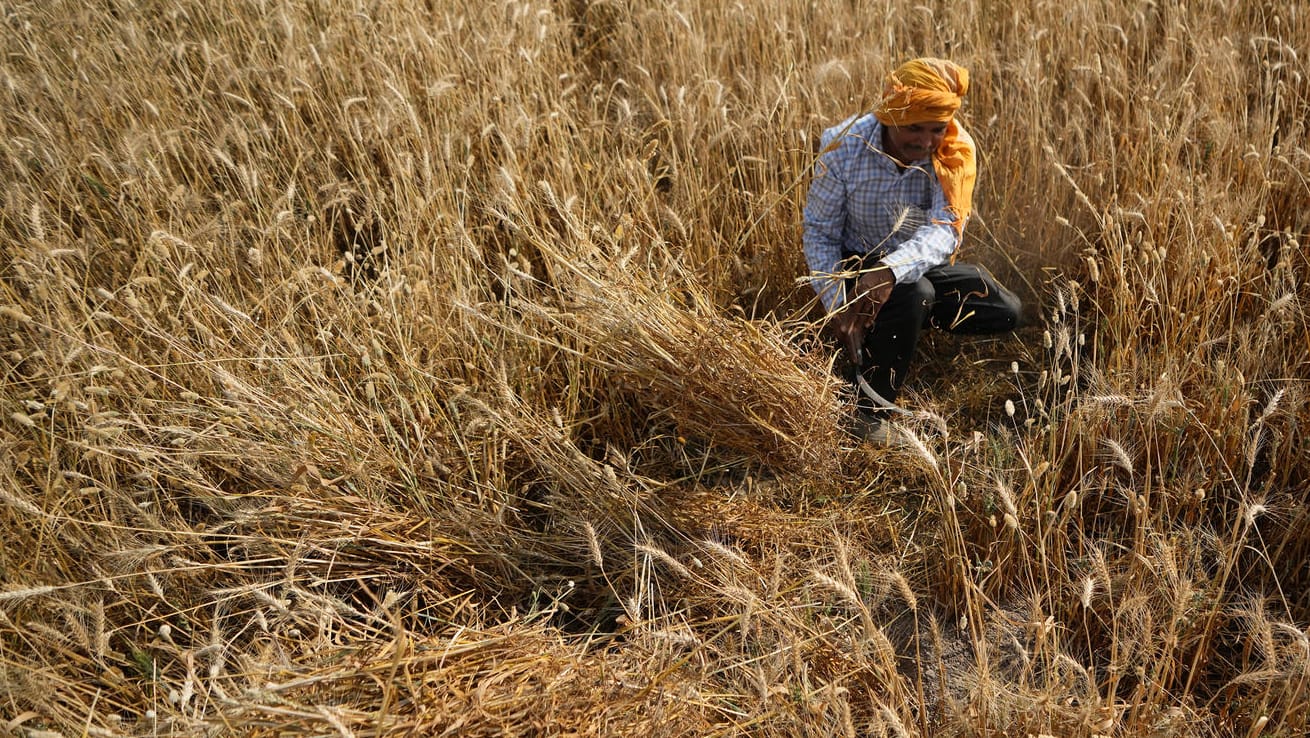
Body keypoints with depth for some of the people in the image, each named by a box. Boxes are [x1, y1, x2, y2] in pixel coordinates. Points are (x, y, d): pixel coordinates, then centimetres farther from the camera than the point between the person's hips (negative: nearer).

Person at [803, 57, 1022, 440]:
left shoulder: (956, 151, -19)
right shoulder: (843, 148, -23)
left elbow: (945, 229, -32)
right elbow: (820, 233, -17)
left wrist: (892, 270, -53)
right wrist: (837, 305, -31)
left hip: (921, 265, 4)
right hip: (857, 265, -4)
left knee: (1006, 312, -9)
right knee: (912, 294, -35)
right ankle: (866, 410, -17)